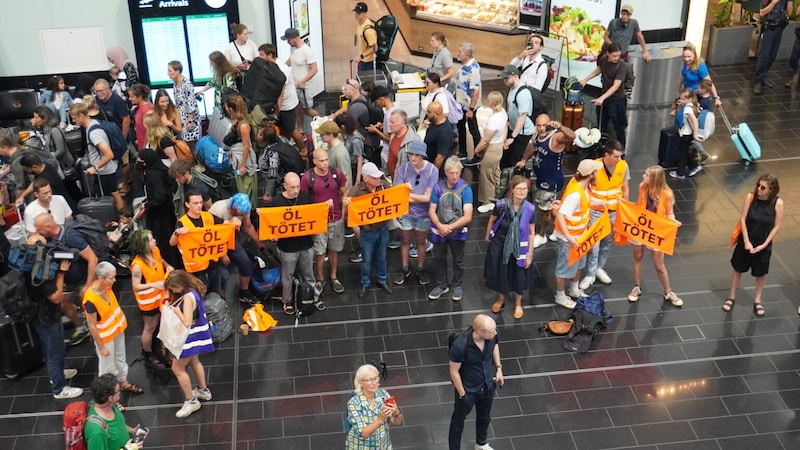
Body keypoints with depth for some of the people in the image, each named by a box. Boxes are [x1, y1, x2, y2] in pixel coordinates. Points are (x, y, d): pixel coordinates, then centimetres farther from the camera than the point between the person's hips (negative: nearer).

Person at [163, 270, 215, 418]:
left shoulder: (188, 297, -30)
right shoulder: (192, 292, -1)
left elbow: (187, 322, -35)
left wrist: (176, 310, -25)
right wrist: (170, 306, -8)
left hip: (190, 336, -10)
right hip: (194, 334, 10)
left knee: (177, 369, 2)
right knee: (194, 362, 28)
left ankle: (191, 401, 11)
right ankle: (203, 390, 45)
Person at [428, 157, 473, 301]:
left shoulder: (466, 189, -18)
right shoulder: (438, 187, -12)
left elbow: (468, 217, -20)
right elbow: (431, 211, -7)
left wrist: (450, 227, -23)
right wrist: (440, 226, -24)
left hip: (458, 232, -2)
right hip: (439, 231, 2)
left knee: (458, 260, 18)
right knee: (440, 259, 20)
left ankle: (457, 286, 39)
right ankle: (442, 285, 40)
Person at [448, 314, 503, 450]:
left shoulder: (492, 333, -24)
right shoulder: (460, 345, -38)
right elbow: (454, 372, -22)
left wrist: (498, 367, 0)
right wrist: (462, 394, -13)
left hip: (488, 385, 5)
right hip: (468, 389, -5)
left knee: (485, 417, 31)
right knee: (459, 420, 21)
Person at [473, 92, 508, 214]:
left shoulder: (493, 119, -33)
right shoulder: (503, 112, -7)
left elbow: (485, 140, -26)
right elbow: (506, 127, 12)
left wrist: (476, 150, -10)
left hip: (491, 149, -9)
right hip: (499, 147, 9)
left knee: (486, 177, 9)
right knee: (495, 174, 27)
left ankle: (488, 202, 24)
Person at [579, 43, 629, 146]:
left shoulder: (621, 65, -26)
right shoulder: (603, 59, -8)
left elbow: (616, 86, -31)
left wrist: (602, 98, -40)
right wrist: (585, 80, 11)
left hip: (617, 98, -6)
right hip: (604, 95, 6)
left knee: (618, 125, 1)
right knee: (602, 123, 19)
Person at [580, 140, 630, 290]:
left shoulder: (623, 166, -11)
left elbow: (625, 188, 3)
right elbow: (585, 189, -13)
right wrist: (586, 212, -16)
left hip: (614, 211, 4)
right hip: (596, 211, -3)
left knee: (607, 242, 17)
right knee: (594, 244, 2)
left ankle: (599, 268, 36)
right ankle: (590, 274, 16)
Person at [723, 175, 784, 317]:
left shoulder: (778, 203, -18)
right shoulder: (751, 197, -17)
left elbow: (777, 226, -10)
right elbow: (743, 219, -12)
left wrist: (764, 244, -12)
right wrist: (746, 242, -15)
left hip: (763, 245, 0)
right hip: (746, 242, 0)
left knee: (761, 273, 17)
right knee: (738, 268, 16)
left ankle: (757, 300, 38)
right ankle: (731, 297, 35)